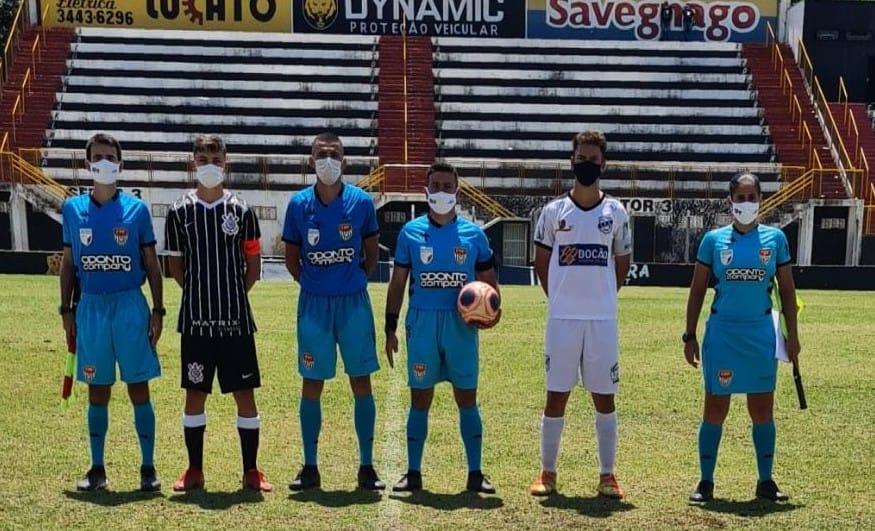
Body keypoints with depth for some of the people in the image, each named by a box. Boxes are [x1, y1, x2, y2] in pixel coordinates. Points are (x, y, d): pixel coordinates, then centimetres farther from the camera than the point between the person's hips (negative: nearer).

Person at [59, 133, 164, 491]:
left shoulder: (136, 209, 1)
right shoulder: (73, 208, 6)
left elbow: (151, 264, 4)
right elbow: (68, 263, 12)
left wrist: (157, 311, -1)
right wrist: (66, 310, 7)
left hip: (130, 305, -2)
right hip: (90, 307, 2)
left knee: (139, 388, 1)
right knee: (97, 390, 9)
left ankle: (148, 468, 9)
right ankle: (97, 469, 19)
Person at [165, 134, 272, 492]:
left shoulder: (241, 211, 2)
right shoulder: (180, 212, 2)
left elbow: (253, 266, 7)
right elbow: (175, 265, 9)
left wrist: (233, 297, 5)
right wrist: (200, 294, 6)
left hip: (236, 319, 0)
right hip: (196, 319, 0)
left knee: (245, 394, 3)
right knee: (195, 394, 8)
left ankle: (251, 471, 13)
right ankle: (194, 470, 20)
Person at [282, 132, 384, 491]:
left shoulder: (361, 202, -2)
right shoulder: (299, 204, -1)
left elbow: (371, 255, 9)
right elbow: (292, 258, 9)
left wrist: (353, 281, 4)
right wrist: (314, 283, 6)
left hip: (354, 303, 0)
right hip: (313, 304, 0)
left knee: (361, 384, 3)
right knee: (312, 385, 6)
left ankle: (366, 466, 14)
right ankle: (310, 467, 16)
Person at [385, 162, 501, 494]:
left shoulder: (474, 234, 5)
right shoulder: (411, 232, 5)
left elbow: (489, 282, 11)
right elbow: (398, 283, 8)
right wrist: (390, 328, 3)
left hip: (462, 324, 0)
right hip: (422, 323, 0)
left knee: (467, 398, 5)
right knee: (420, 399, 6)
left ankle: (475, 473, 14)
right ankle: (413, 473, 15)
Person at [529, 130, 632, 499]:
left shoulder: (615, 212, 4)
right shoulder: (554, 211, 2)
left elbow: (622, 265, 13)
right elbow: (541, 265, 10)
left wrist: (600, 298, 8)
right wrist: (562, 300, 5)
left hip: (603, 319, 1)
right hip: (562, 318, -1)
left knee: (604, 397, 7)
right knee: (556, 396, 4)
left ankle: (607, 474, 16)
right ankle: (547, 472, 15)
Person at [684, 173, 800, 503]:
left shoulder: (775, 238, 4)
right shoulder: (714, 239, 1)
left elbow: (787, 290, 9)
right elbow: (697, 291, 4)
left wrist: (792, 334, 5)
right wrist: (690, 336, 1)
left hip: (761, 334, 1)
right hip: (722, 333, -1)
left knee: (762, 410, 8)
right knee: (715, 409, 4)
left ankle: (766, 481, 20)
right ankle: (706, 482, 13)